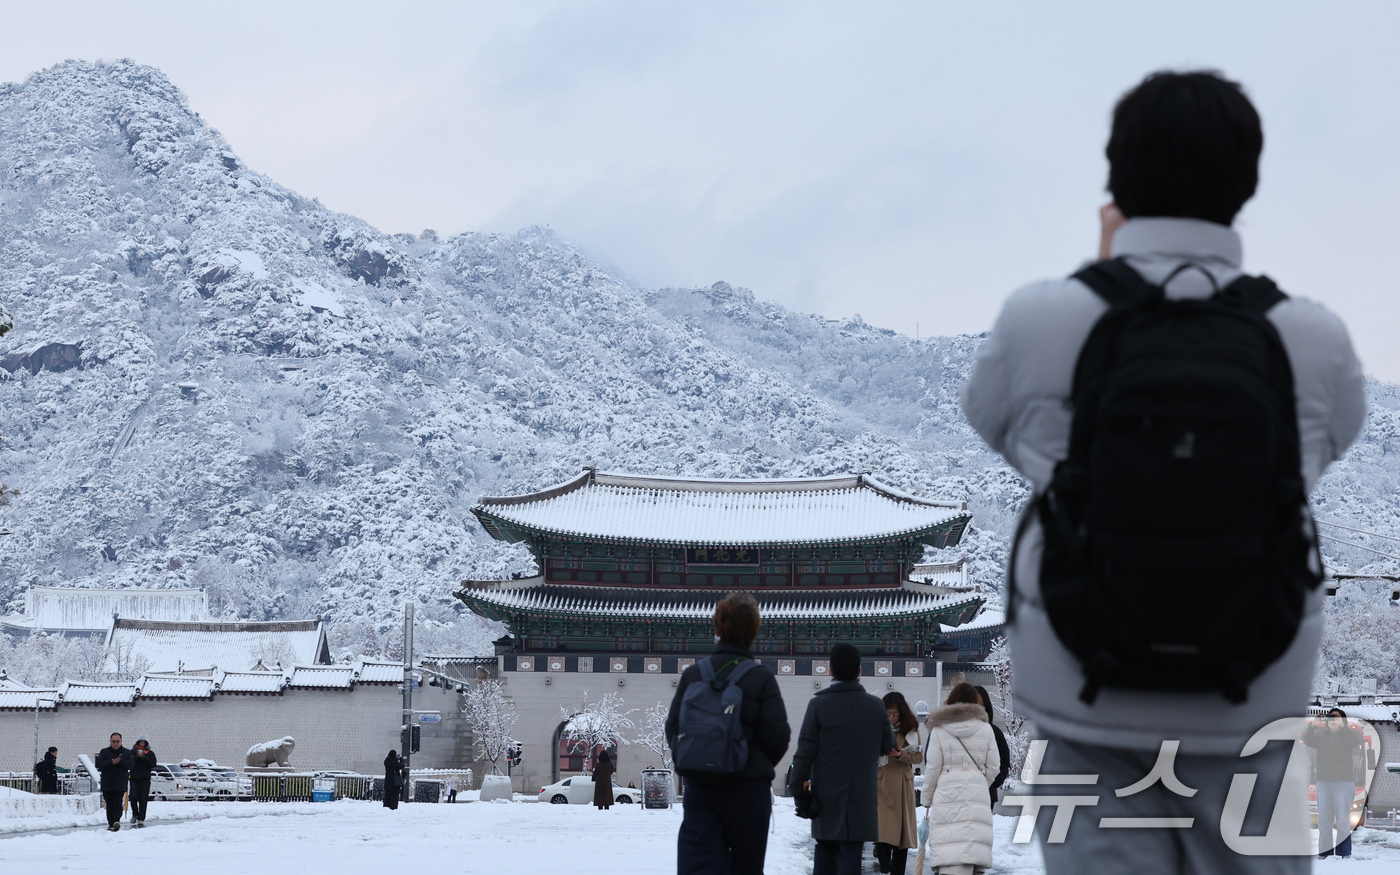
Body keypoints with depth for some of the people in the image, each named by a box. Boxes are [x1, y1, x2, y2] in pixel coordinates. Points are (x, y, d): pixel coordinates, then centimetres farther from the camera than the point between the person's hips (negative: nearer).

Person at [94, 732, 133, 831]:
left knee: (118, 804, -15)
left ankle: (116, 821, -27)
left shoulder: (127, 753, 7)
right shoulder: (104, 752, 7)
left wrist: (120, 762, -20)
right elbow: (99, 764, -6)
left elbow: (129, 765, -4)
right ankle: (111, 824, 13)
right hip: (107, 785, 2)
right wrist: (111, 762, -19)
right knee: (109, 805, 7)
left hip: (120, 785, -2)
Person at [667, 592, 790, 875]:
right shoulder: (761, 678, -8)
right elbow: (777, 735, -9)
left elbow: (673, 727, 3)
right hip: (748, 788, -2)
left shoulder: (692, 674, 1)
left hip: (698, 788, 2)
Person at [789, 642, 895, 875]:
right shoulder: (876, 707, -1)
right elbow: (888, 747, 11)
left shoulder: (818, 705, -7)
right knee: (850, 853, -2)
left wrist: (799, 783, -2)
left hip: (826, 795, 0)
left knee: (825, 850, 13)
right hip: (862, 797, 0)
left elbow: (806, 749, -8)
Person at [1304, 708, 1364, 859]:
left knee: (1343, 821, -6)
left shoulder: (1347, 735, 2)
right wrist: (1312, 726, -26)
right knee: (1324, 821, 2)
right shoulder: (1321, 736, 10)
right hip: (1323, 783, 3)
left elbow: (1356, 739, -19)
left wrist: (1341, 726, -32)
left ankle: (1344, 853, -4)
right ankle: (1324, 853, 5)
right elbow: (1307, 740, -7)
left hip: (1344, 783, -3)